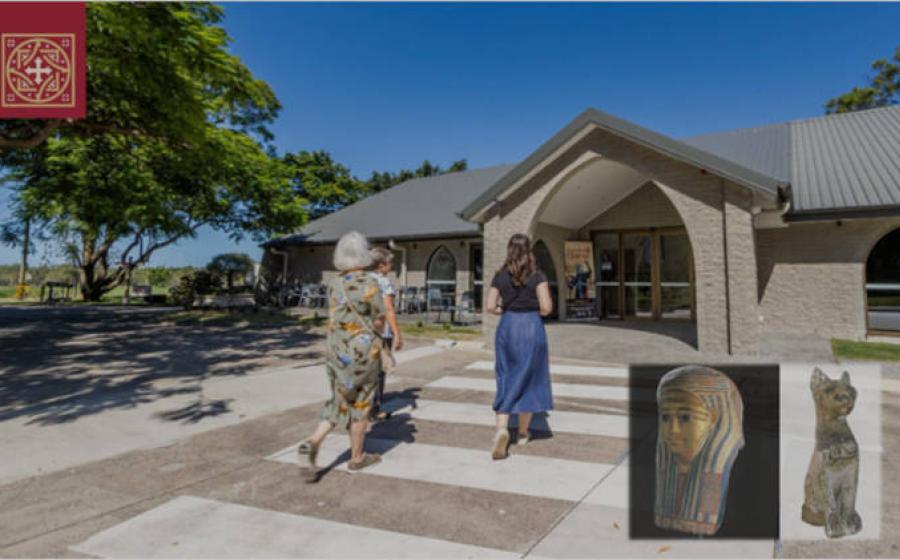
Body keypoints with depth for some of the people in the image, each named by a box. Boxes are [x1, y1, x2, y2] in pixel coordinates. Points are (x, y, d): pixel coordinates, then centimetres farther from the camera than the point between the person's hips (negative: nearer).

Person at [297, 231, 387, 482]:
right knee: (360, 405, 10)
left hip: (336, 350, 5)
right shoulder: (370, 284, -15)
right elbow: (379, 322, -9)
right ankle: (357, 457, 22)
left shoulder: (334, 284, 3)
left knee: (340, 402, 16)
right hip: (363, 351, -5)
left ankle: (312, 443, -4)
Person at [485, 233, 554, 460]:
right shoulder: (537, 276, -6)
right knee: (528, 380, 12)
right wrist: (536, 313, 9)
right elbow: (546, 307, -12)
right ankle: (523, 433, 24)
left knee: (506, 380, 10)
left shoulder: (500, 276, 2)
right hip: (532, 327, -2)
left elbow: (490, 307, -1)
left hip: (507, 328, 2)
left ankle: (502, 428, -11)